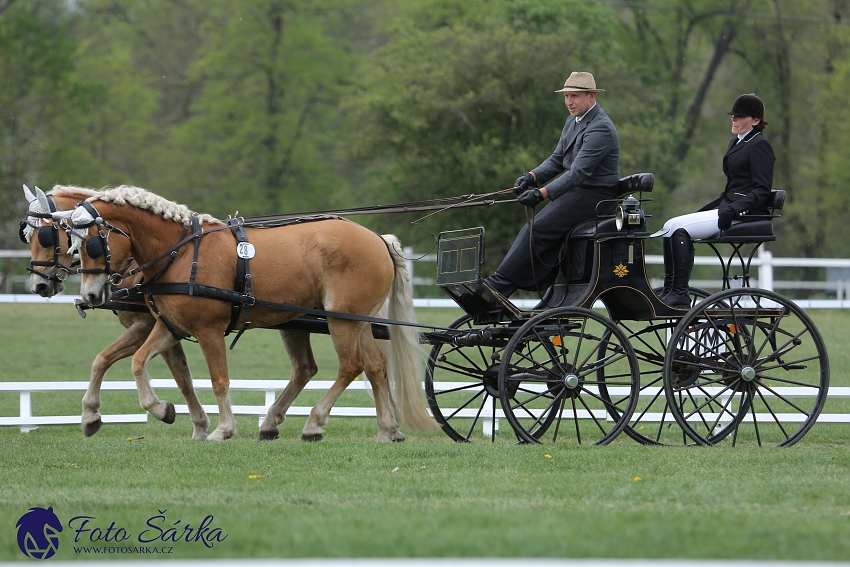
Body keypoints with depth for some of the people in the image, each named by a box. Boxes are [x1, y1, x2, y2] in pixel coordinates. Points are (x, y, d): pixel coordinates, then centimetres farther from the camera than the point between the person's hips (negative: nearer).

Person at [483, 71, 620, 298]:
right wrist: (532, 177, -5)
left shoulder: (601, 128, -19)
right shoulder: (573, 122, 12)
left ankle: (499, 285, -18)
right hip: (575, 189, 10)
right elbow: (557, 159, 15)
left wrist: (541, 193, -34)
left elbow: (579, 172, -27)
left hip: (593, 195, -10)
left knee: (538, 229, -19)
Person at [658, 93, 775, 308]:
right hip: (727, 207, 9)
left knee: (679, 228, -21)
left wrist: (734, 209, -25)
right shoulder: (736, 143, 21)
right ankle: (670, 291, -10)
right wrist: (704, 210, 13)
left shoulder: (759, 145, -7)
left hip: (745, 214, -9)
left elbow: (762, 190, -14)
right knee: (672, 227, -5)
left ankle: (680, 295, -22)